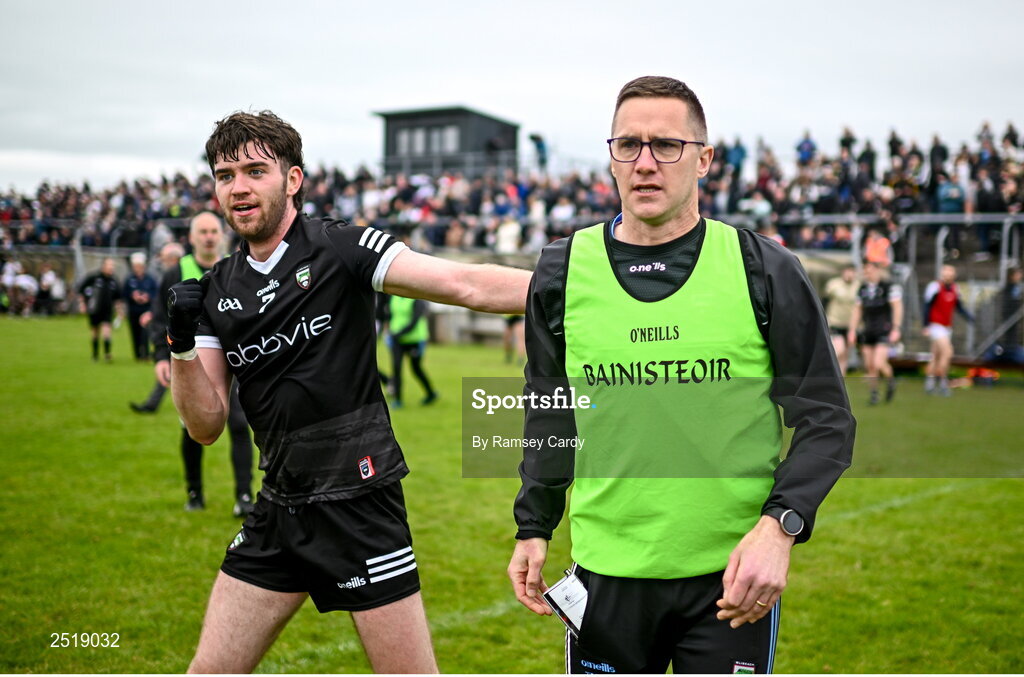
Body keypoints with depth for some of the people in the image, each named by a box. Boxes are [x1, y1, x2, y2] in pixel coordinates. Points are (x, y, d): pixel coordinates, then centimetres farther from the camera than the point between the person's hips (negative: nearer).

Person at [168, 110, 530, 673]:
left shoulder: (340, 249, -7)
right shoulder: (217, 291, 9)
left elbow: (467, 285, -16)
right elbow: (207, 425, 6)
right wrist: (181, 346, -10)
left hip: (357, 501, -5)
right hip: (278, 510, 5)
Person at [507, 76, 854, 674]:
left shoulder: (765, 271, -3)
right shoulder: (563, 271, 3)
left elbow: (825, 417, -1)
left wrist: (780, 526, -15)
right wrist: (533, 529, 12)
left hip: (733, 575, -1)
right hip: (606, 573, 2)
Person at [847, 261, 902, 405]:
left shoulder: (889, 287, -9)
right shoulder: (862, 289, 9)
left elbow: (898, 307, -11)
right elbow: (857, 310, 13)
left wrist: (896, 329, -16)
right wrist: (852, 331, 9)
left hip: (884, 332, -5)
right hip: (868, 333, 5)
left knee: (879, 363, -15)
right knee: (869, 365, 5)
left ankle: (890, 381, 14)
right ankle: (874, 394, 20)